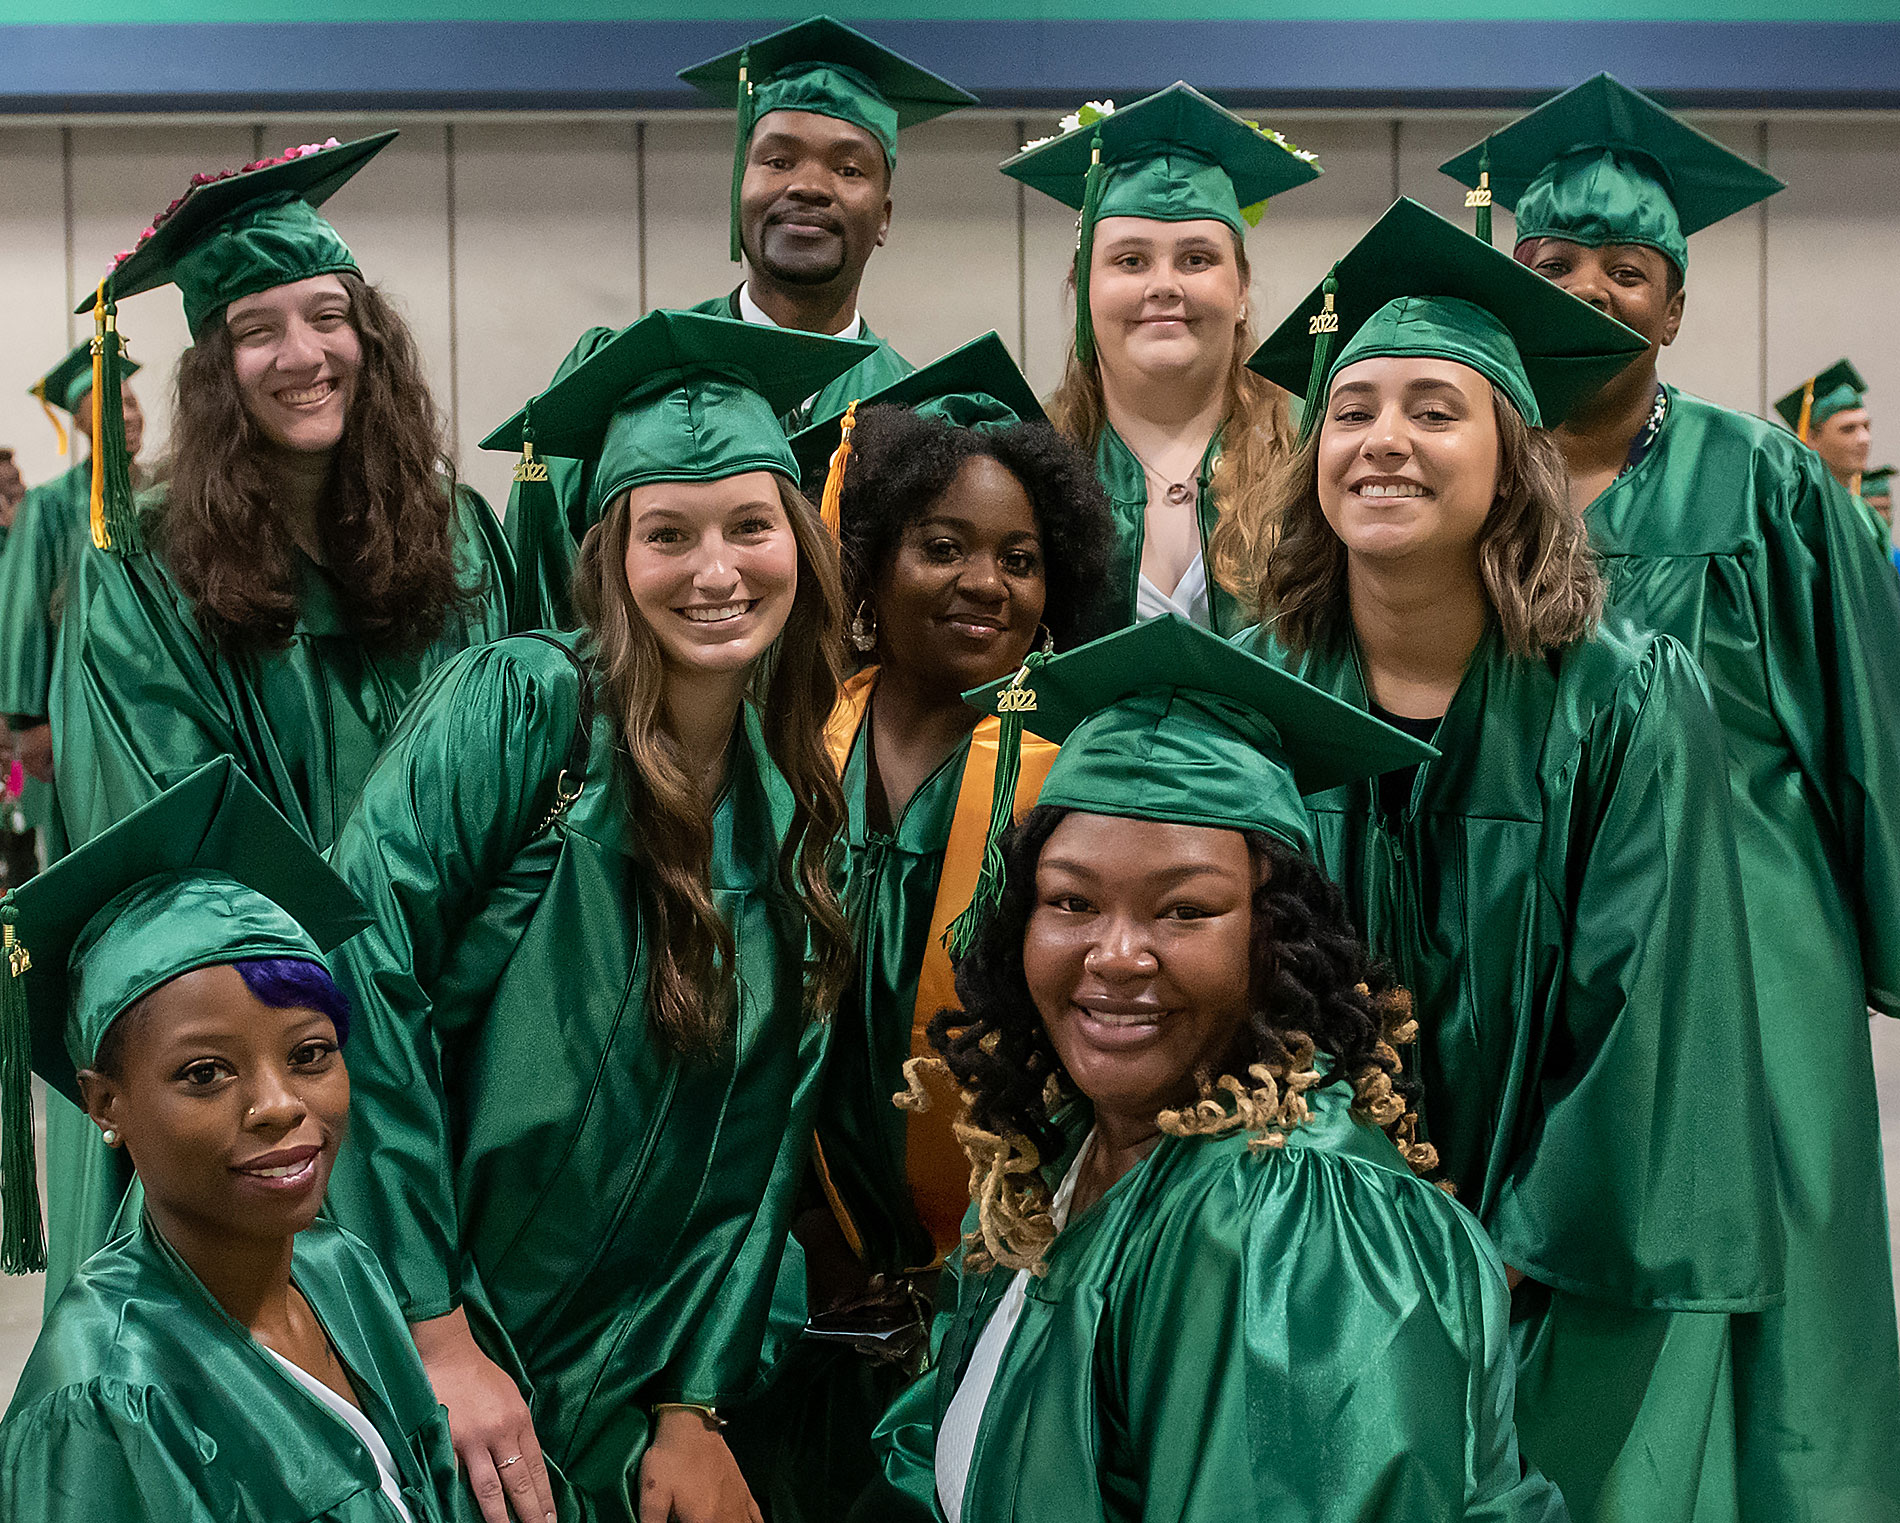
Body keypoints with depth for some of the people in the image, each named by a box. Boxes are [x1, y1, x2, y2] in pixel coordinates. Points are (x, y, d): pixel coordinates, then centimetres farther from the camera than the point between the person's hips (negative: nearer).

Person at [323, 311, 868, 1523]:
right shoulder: (518, 709, -14)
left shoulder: (799, 807, 1)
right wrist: (438, 1333, -20)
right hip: (399, 1350, -4)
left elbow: (760, 1144, 3)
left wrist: (695, 1405, -3)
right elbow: (359, 977, -20)